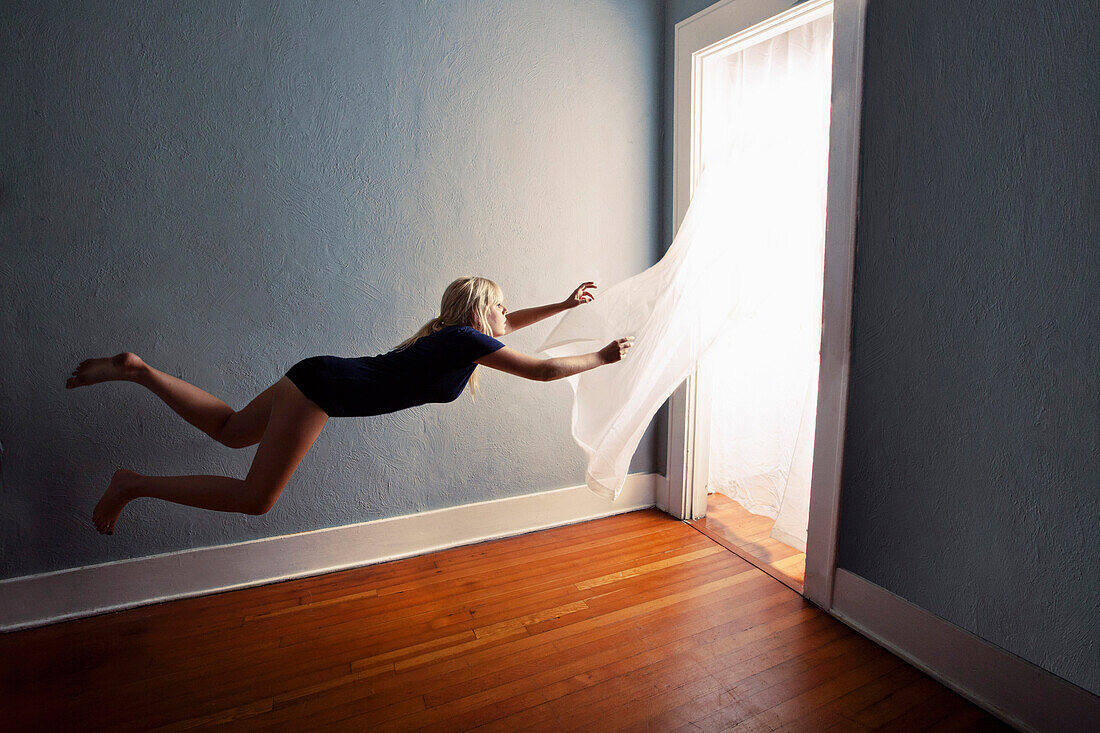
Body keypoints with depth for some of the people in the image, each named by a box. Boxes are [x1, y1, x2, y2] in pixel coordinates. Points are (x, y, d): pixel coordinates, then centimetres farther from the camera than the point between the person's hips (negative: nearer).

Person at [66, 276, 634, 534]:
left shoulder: (453, 332, 12)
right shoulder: (468, 341, -13)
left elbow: (506, 324, 29)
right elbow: (541, 369, -12)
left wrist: (564, 305, 29)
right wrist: (602, 357, 1)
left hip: (319, 377, 9)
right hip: (323, 389, -9)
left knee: (228, 430, 25)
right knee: (255, 499, 0)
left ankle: (136, 370, 22)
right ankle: (133, 485, 7)